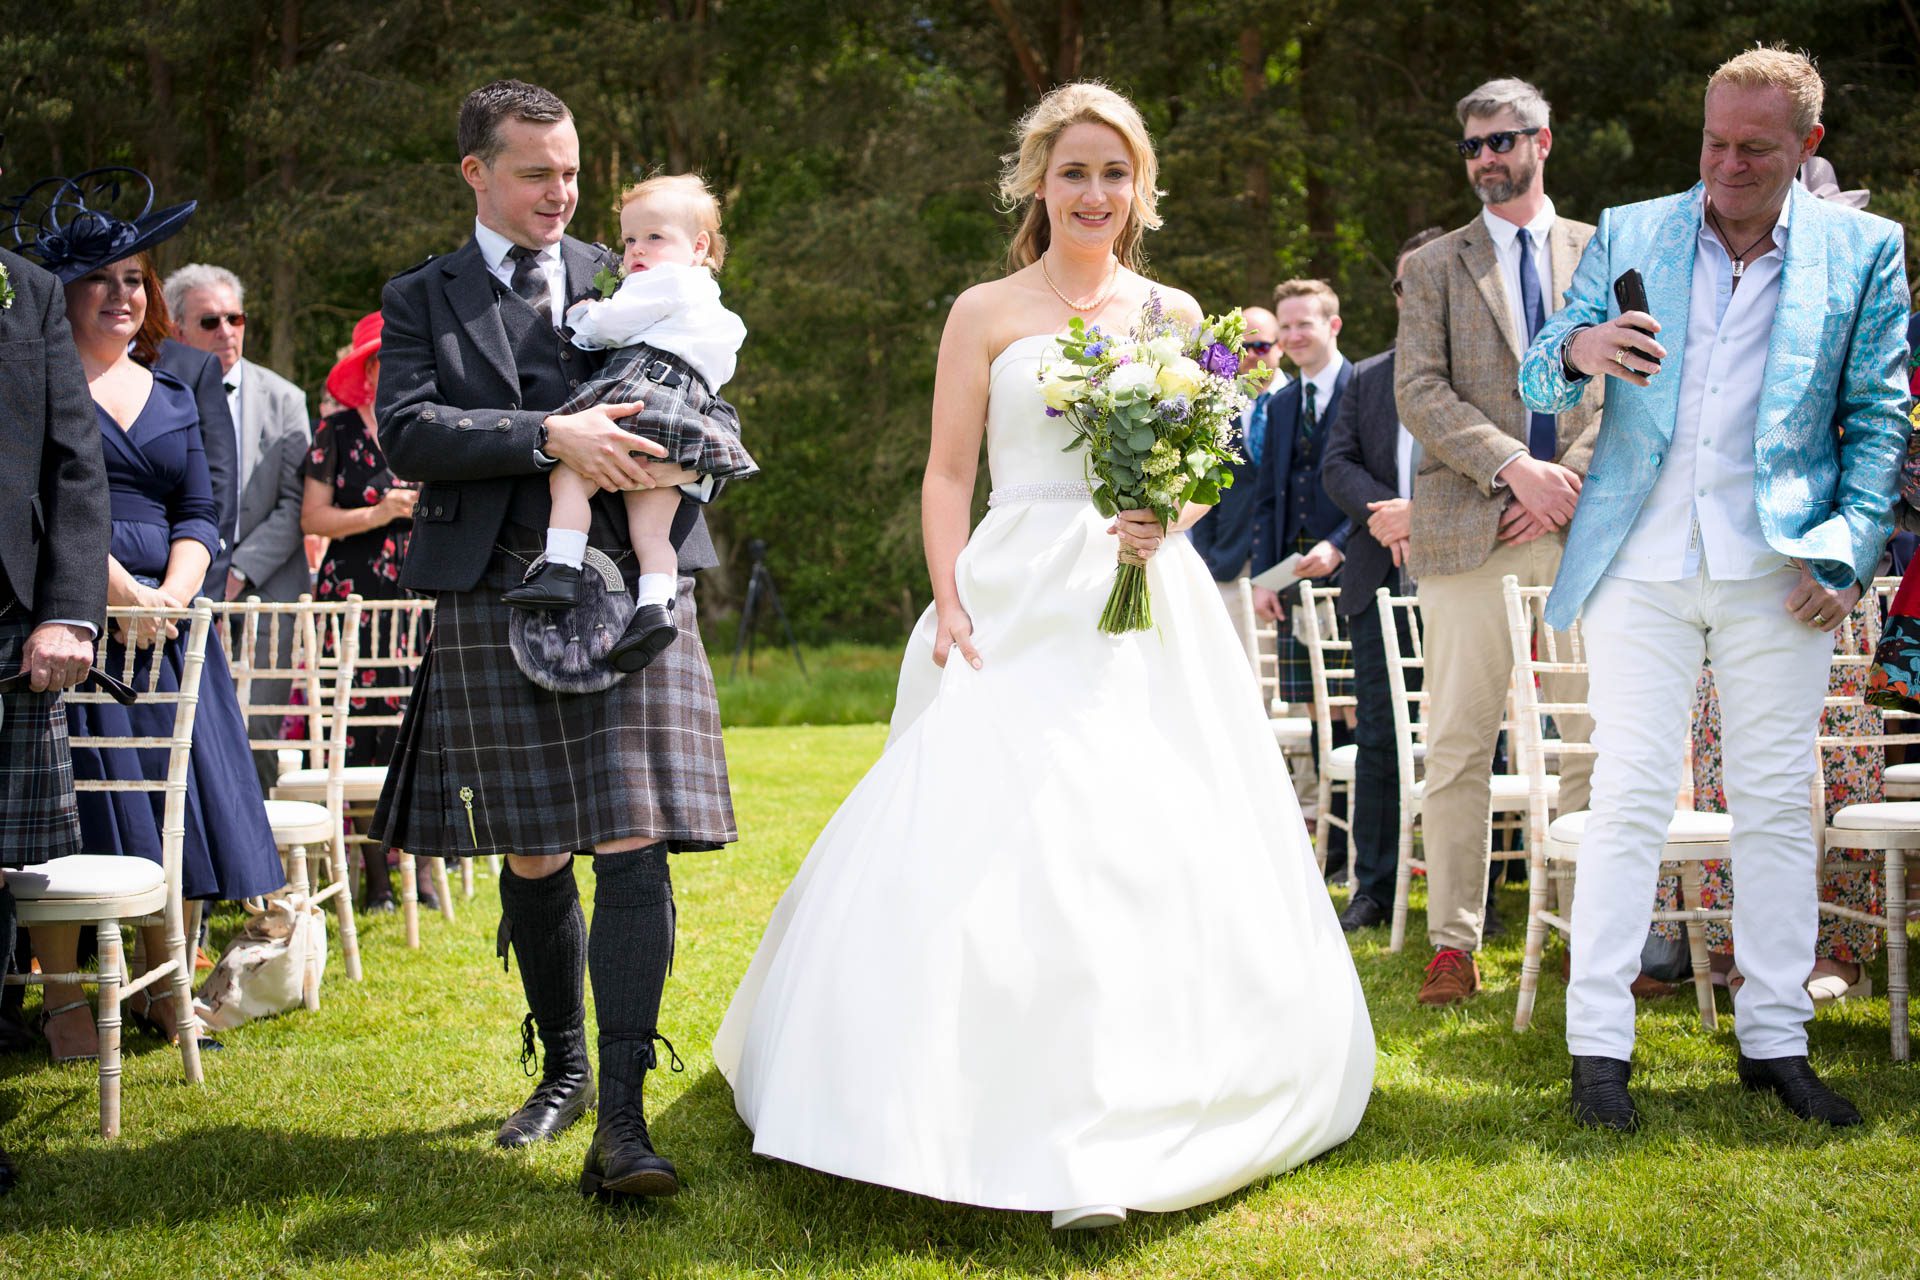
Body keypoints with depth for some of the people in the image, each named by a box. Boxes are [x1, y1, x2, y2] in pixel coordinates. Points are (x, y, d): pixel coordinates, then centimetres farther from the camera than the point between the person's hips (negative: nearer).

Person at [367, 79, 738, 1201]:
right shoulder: (421, 300, 10)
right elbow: (406, 431, -6)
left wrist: (685, 464, -9)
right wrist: (549, 436, -19)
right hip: (497, 600, 1)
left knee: (633, 847, -11)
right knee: (534, 860, 8)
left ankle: (622, 1120, -13)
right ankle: (565, 1067, 29)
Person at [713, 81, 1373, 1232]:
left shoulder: (1172, 313, 13)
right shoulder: (986, 314, 8)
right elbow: (949, 475, 4)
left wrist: (1168, 520, -9)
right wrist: (949, 605, -9)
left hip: (1152, 614, 2)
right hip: (1019, 609, -2)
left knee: (1166, 846, -4)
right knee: (990, 850, -14)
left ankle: (1128, 1128, 6)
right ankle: (1029, 1124, -6)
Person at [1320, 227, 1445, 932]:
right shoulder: (1366, 378, 16)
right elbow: (1338, 464, 8)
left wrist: (1425, 514, -18)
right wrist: (1387, 510, -11)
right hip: (1382, 581, 4)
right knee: (1378, 739, 5)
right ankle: (1374, 888, 12)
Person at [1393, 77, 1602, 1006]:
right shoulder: (1432, 266, 12)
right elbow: (1418, 390, 0)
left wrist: (1573, 477, -7)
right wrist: (1515, 467, -12)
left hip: (1583, 528, 1)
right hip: (1470, 533, -1)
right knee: (1459, 745, -2)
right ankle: (1453, 943, 3)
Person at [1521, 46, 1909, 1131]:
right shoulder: (1629, 236, 9)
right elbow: (1538, 382, 7)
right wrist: (1579, 351, -18)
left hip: (1779, 568, 0)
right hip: (1641, 562, 0)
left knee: (1780, 804, 5)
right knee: (1630, 798, -4)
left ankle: (1776, 1040, 14)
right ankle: (1600, 1045, 0)